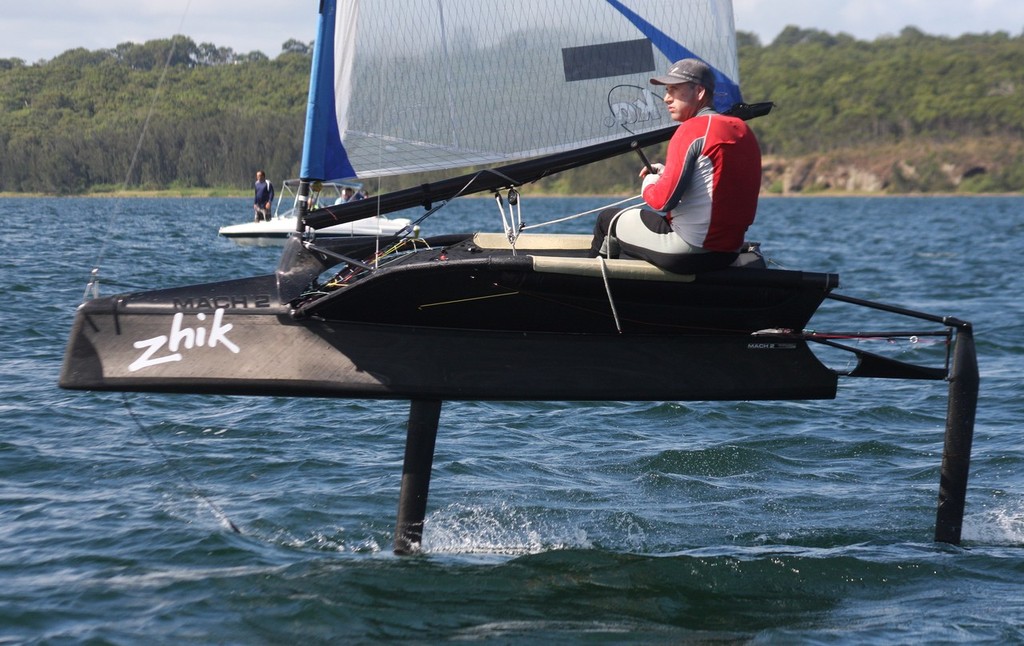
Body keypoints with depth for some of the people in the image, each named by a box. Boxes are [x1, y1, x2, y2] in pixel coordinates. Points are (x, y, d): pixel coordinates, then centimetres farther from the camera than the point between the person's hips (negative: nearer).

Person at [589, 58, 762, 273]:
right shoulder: (743, 130, 9)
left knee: (608, 219, 15)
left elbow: (663, 201, -19)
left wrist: (649, 183, 4)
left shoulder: (692, 129, -15)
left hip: (688, 253, -8)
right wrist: (665, 174, 15)